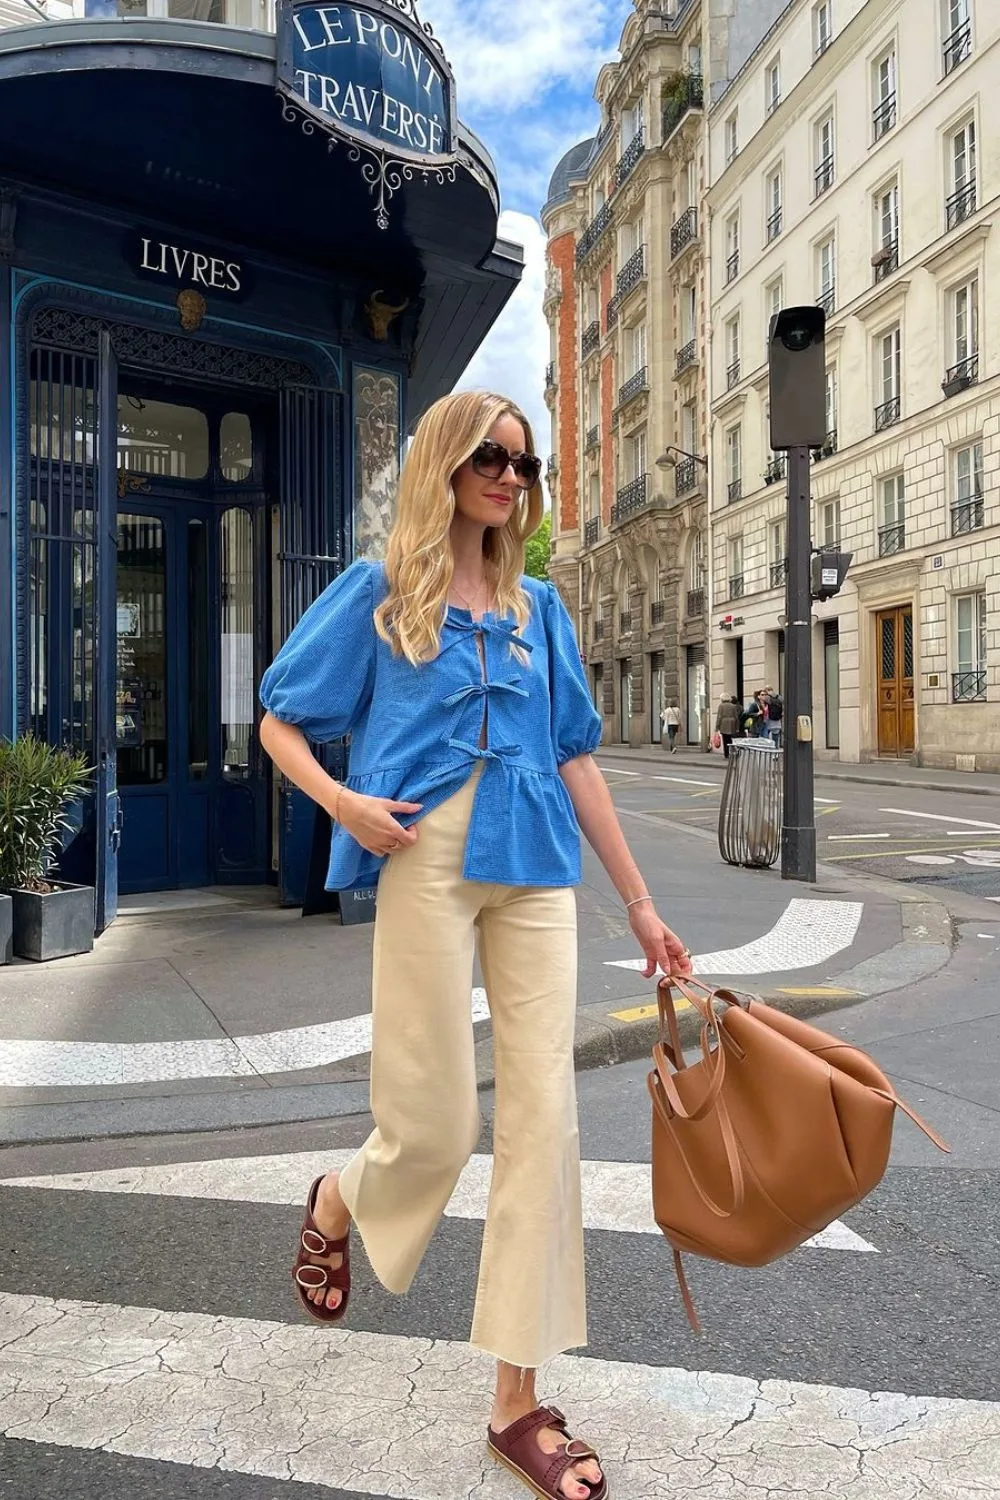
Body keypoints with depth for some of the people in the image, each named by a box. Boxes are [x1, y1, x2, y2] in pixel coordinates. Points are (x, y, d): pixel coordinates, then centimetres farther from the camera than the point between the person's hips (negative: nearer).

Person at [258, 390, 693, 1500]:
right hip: (427, 862, -3)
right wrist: (343, 803, -14)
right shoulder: (377, 594, 5)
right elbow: (279, 723, 7)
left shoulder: (537, 607, 15)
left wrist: (638, 901, 10)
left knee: (542, 1116, 2)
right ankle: (337, 1204, 37)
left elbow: (576, 756, 13)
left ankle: (518, 1405, 17)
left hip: (534, 871, 4)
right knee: (436, 1122, -1)